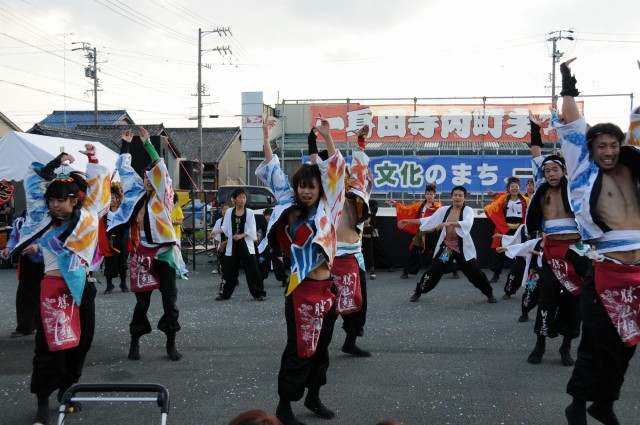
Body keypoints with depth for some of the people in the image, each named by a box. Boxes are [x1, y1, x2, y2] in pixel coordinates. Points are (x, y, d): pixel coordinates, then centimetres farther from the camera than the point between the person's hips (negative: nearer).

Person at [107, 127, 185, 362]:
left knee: (170, 301, -1)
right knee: (142, 302, 6)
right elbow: (125, 170, 17)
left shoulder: (162, 197, 1)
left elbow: (161, 168, -8)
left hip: (164, 254, -2)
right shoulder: (137, 193, 10)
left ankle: (171, 343, 9)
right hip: (143, 254, 3)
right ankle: (135, 342, 17)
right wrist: (125, 145, 19)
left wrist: (147, 143, -4)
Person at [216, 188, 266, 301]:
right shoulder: (229, 212, 6)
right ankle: (225, 294, 21)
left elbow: (251, 230, -6)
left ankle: (259, 293, 4)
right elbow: (225, 228, 7)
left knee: (252, 269, -4)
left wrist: (241, 235, -20)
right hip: (232, 245, 2)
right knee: (229, 270, 8)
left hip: (246, 245, -2)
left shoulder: (250, 212, 0)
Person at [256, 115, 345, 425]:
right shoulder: (290, 212, 1)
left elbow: (336, 172, 2)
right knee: (299, 349, -1)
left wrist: (328, 138, -5)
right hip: (302, 290, -3)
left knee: (321, 347, 13)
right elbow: (274, 175, 2)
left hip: (327, 288, 3)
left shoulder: (327, 209, 5)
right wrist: (266, 139, -2)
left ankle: (313, 397, 28)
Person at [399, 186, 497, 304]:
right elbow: (428, 220, 11)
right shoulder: (444, 210, 3)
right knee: (432, 271, 5)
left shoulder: (468, 210, -8)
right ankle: (418, 292, 23)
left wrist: (449, 223, -41)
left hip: (462, 247, -3)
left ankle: (489, 293, 22)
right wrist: (409, 221, 10)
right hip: (446, 246, 3)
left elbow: (467, 223, -29)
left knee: (475, 273, -1)